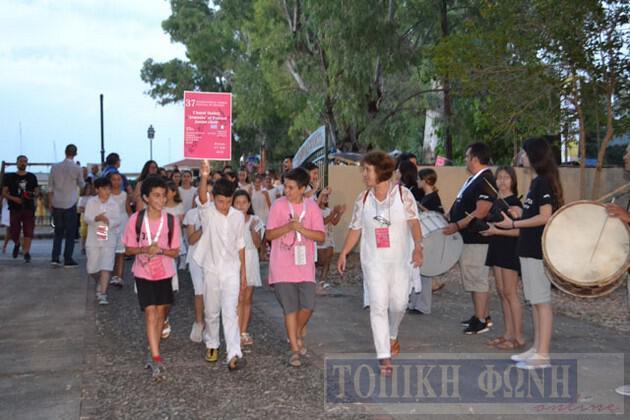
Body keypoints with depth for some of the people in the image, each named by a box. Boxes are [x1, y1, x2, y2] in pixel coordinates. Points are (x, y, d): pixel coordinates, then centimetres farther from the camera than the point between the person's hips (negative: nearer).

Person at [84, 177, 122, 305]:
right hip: (93, 239, 2)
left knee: (106, 267, -10)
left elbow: (118, 220, -4)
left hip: (109, 240, -1)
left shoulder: (114, 204, 1)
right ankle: (100, 283, 40)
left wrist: (109, 221, -24)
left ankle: (102, 294, -10)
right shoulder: (91, 202, 2)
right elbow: (86, 218, -4)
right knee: (92, 268, 9)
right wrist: (96, 218, -24)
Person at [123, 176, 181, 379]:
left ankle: (153, 353, 30)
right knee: (150, 314, -10)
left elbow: (175, 251, -3)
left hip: (165, 273, 2)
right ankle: (156, 358, -10)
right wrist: (145, 250, -22)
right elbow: (128, 249, -3)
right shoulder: (136, 219, -12)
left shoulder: (170, 221, -9)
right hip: (143, 273, -2)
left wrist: (160, 250, -23)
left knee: (161, 313, 12)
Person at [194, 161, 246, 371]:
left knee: (230, 312, -8)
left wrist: (243, 273, 10)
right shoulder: (207, 212, -7)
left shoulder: (238, 216, 1)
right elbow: (202, 197, -30)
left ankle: (234, 354, -12)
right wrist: (204, 177, -51)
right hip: (211, 270, 0)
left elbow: (240, 245, 9)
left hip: (232, 271, 0)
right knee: (211, 312, 13)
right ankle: (212, 344, 34)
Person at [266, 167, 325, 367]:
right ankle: (295, 349, 9)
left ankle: (298, 333, 26)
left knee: (308, 305, -4)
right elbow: (269, 234, -3)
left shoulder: (312, 207, 1)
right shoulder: (278, 205, -3)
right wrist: (288, 227, -18)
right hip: (282, 266, -1)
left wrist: (301, 228, -17)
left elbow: (321, 236, -3)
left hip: (304, 265, 2)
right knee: (290, 308, -1)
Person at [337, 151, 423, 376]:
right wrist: (343, 253, 4)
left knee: (399, 303, 6)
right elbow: (355, 229, 9)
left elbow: (414, 221, -13)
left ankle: (391, 336, 39)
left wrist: (418, 246, -28)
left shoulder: (403, 194, -5)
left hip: (400, 259, -1)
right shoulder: (363, 199, 3)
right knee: (378, 305, -6)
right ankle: (384, 356, -2)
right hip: (374, 262, 1)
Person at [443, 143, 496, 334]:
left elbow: (480, 212, -25)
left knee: (477, 279, -4)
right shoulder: (473, 179, 14)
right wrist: (449, 219, 17)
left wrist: (457, 226, -25)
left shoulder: (485, 181, -18)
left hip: (477, 239, -10)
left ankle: (481, 321, 3)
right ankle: (483, 315, 26)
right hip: (468, 238, 10)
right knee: (477, 279, 16)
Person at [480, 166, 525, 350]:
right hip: (497, 249, 8)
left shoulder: (515, 203, -11)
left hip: (510, 250, -8)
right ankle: (508, 333, 17)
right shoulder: (496, 202, 12)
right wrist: (486, 228, 0)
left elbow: (519, 231, -18)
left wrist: (496, 231, -21)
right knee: (501, 292, 10)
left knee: (510, 292, -7)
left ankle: (518, 337, -1)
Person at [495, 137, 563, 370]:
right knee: (535, 301, 14)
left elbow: (545, 217, -20)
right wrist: (517, 214, 12)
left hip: (538, 250, -10)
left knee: (542, 302, -5)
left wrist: (514, 224, -16)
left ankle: (542, 355, 0)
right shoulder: (537, 181, 14)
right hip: (531, 248, 10)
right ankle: (537, 349, 22)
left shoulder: (544, 182, -14)